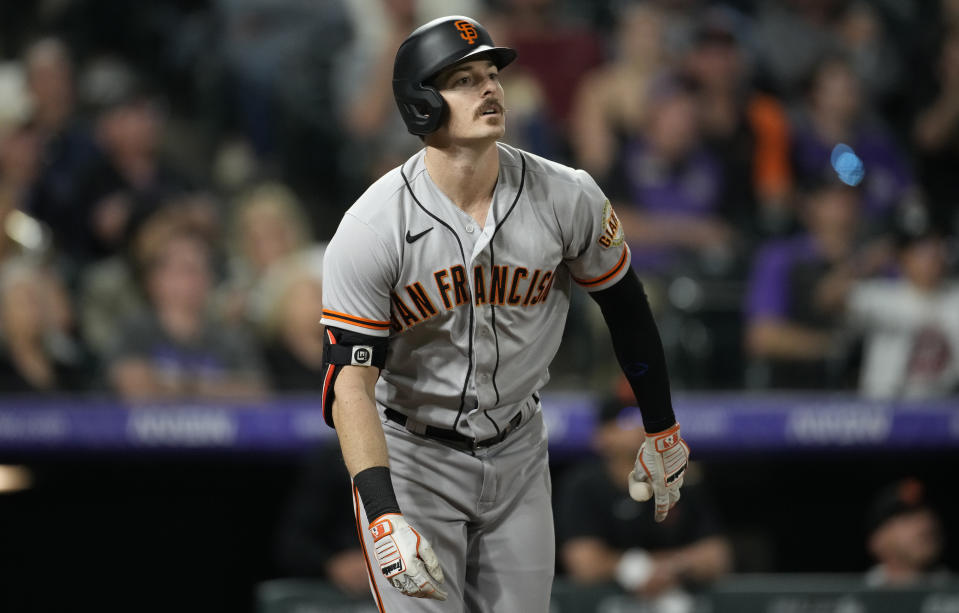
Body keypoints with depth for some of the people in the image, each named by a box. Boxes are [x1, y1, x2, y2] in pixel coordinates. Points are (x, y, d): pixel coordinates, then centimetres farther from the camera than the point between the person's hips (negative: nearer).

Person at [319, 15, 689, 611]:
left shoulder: (568, 199, -12)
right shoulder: (372, 228, -20)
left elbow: (625, 305, 6)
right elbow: (350, 385, -23)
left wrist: (663, 431, 12)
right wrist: (384, 518, -35)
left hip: (518, 451, 3)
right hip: (409, 456, -3)